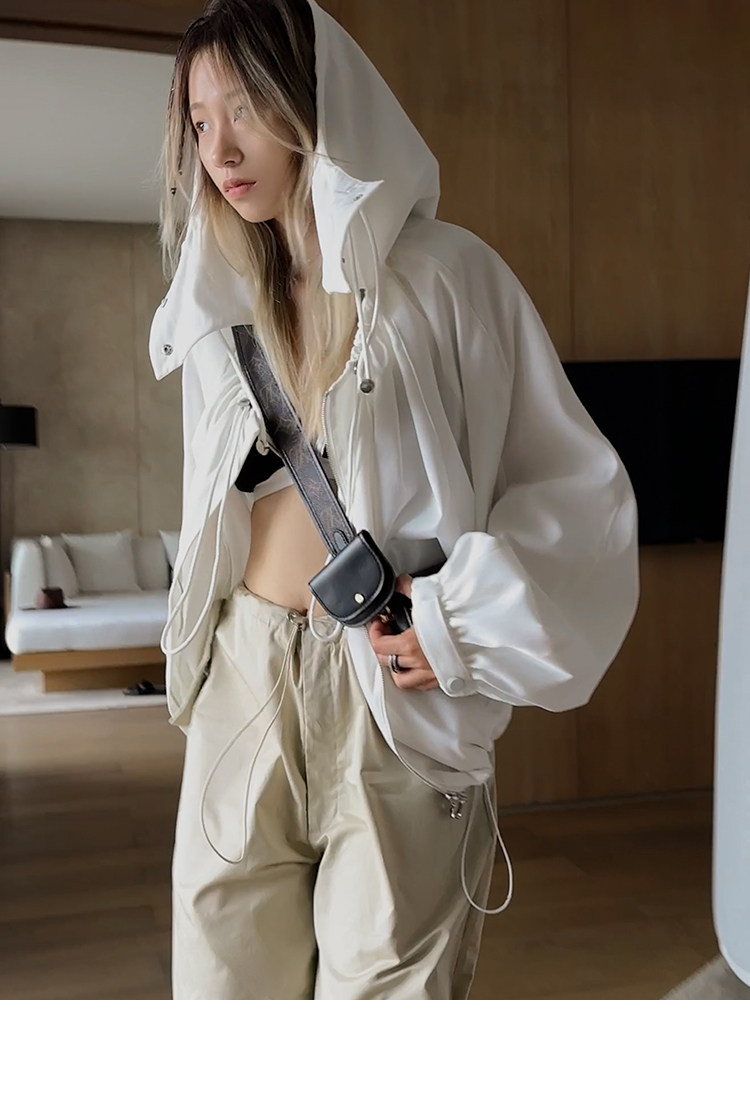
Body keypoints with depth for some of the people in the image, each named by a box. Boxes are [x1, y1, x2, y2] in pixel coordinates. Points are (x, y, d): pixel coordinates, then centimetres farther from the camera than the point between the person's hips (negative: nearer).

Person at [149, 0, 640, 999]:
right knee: (224, 982, 10)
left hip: (396, 697, -4)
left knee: (387, 987, 3)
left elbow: (578, 486, -3)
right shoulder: (218, 305, 12)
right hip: (243, 683, 5)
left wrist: (466, 616, -14)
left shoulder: (445, 276, -3)